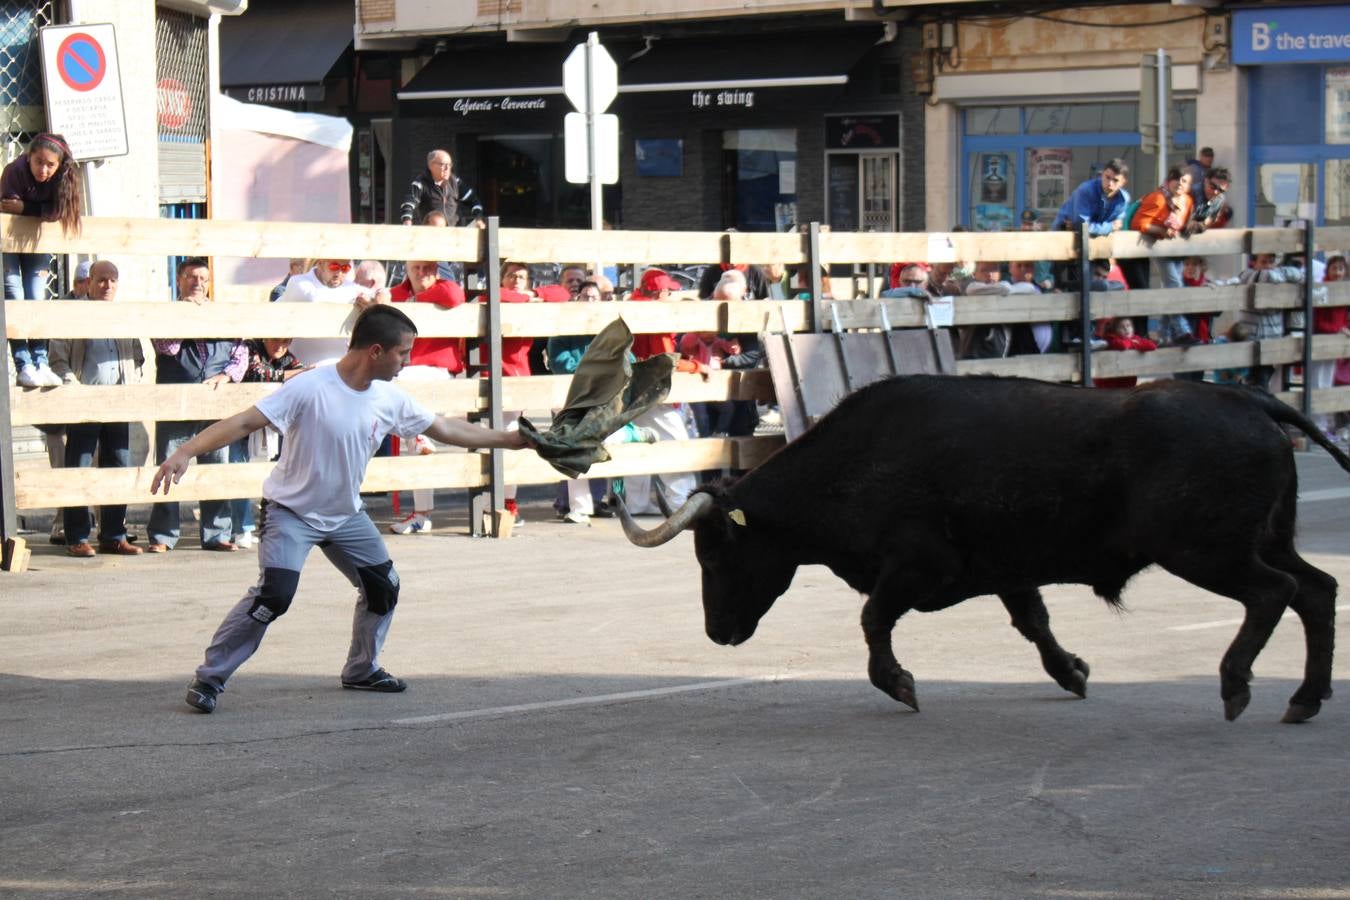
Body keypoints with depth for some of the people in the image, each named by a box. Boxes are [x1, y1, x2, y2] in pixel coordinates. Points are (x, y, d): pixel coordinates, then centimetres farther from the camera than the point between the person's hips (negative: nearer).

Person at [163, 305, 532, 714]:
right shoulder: (311, 389, -26)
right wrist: (185, 453, -40)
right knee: (274, 595, -22)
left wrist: (507, 440, 12)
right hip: (291, 511, -7)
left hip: (346, 514, 7)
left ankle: (361, 669, 31)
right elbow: (245, 422, -29)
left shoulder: (389, 399, -5)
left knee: (383, 587, 9)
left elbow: (445, 429, 9)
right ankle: (209, 677, -11)